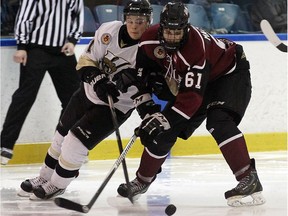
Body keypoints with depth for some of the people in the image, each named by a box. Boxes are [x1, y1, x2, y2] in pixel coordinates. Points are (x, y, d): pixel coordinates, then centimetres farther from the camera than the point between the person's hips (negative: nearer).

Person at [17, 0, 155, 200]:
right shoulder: (109, 31, -13)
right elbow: (86, 61, -7)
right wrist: (98, 80, -23)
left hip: (116, 105, -5)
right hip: (89, 93, 5)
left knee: (77, 140, -13)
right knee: (63, 134, 15)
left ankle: (57, 186, 7)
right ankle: (45, 177, 36)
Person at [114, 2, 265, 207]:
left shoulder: (196, 47, -39)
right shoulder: (150, 40, -20)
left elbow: (192, 97, -40)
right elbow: (141, 75, -6)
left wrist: (165, 119, -43)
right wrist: (147, 110, -14)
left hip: (229, 73, -7)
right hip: (187, 81, 7)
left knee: (218, 121, -32)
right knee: (163, 131, 3)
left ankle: (249, 179, -36)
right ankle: (143, 180, 24)